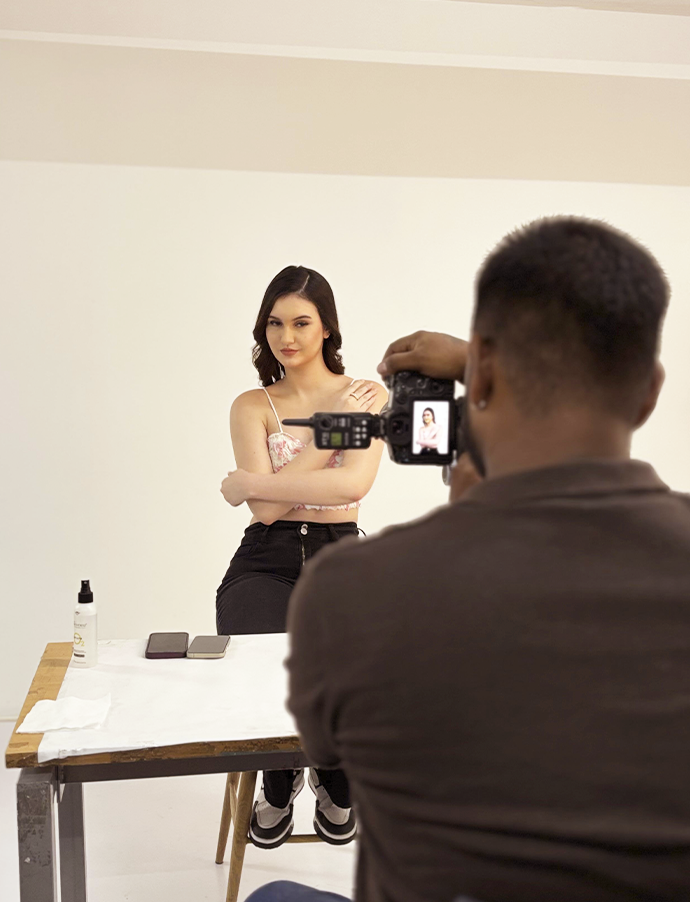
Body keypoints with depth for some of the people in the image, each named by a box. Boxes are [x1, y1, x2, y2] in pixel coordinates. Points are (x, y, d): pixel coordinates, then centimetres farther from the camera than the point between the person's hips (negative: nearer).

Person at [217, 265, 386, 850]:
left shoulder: (367, 396, 5)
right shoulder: (252, 406, 6)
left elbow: (353, 483, -14)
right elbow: (266, 510, -8)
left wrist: (251, 483, -10)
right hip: (266, 561, 1)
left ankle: (336, 783, 9)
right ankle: (279, 783, 9)